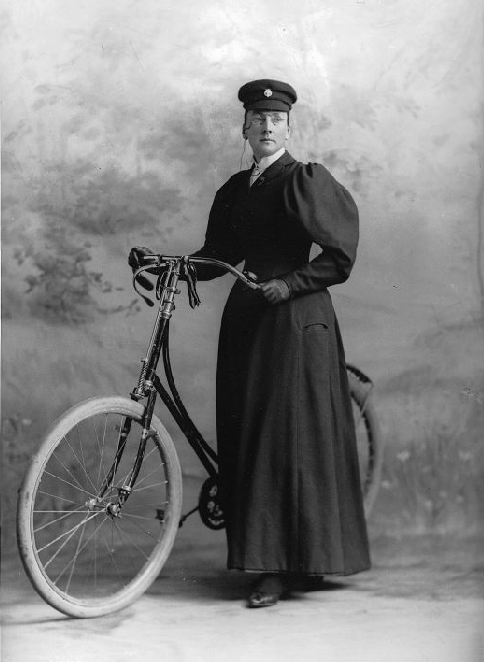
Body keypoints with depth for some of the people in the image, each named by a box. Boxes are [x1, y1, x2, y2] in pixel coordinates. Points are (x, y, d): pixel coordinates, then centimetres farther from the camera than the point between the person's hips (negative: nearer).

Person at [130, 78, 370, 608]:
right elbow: (218, 256, 14)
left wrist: (288, 284, -16)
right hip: (246, 317, 7)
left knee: (291, 437, -5)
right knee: (246, 439, 6)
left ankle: (282, 565, 0)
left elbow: (339, 258, -8)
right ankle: (263, 557, 14)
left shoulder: (306, 180, -4)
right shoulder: (234, 190, 16)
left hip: (295, 318, -7)